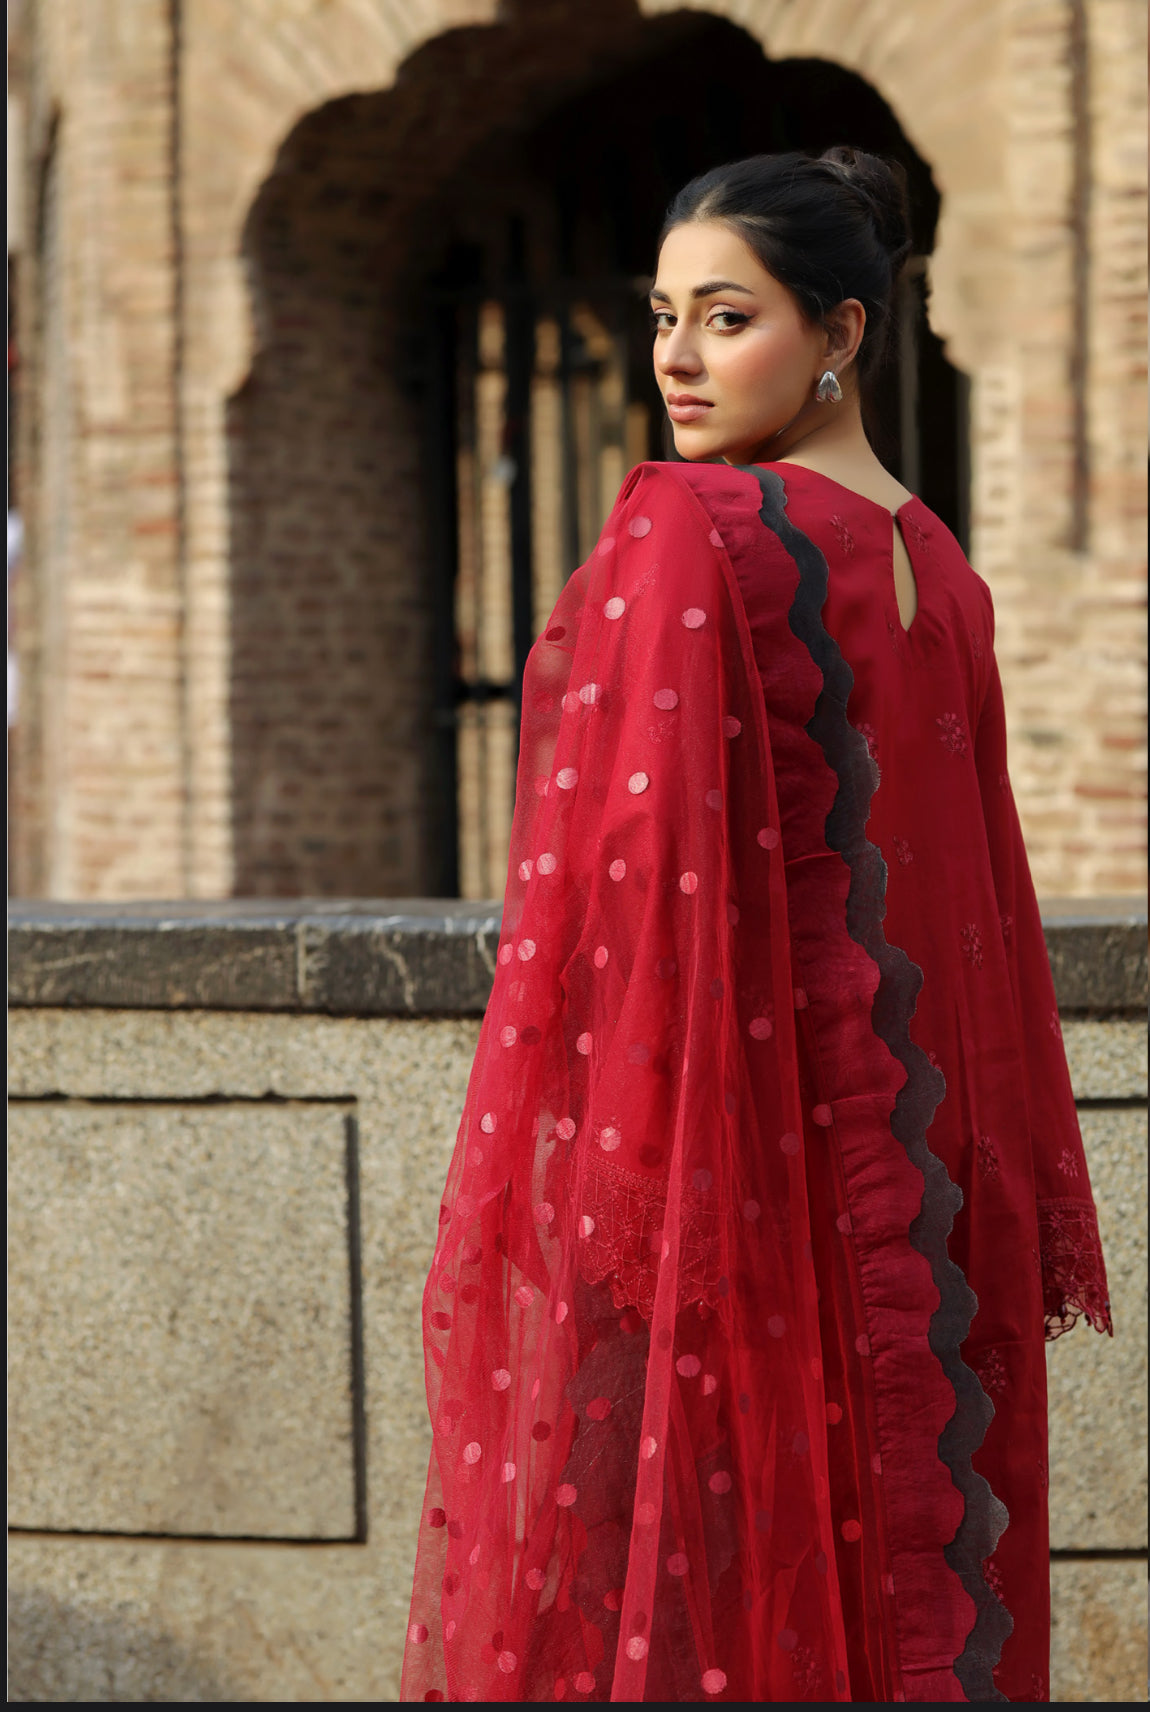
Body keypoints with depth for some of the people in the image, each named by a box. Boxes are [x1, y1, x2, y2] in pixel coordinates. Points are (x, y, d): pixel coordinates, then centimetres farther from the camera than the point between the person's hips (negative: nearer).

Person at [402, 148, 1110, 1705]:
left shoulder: (685, 537, -12)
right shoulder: (936, 568, 11)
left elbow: (624, 867, -17)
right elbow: (982, 892, 14)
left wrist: (520, 1195, -14)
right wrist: (1010, 1197, 19)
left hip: (712, 1136, -8)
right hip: (896, 1163, 8)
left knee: (652, 1568, -3)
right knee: (896, 1558, 10)